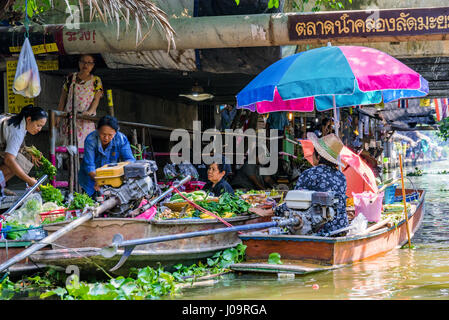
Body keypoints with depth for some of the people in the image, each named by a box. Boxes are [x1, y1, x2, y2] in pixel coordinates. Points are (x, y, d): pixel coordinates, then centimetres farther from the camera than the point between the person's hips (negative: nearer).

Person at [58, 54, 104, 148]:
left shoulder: (96, 81, 12)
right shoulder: (70, 78, 13)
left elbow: (96, 99, 2)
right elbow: (63, 99, 13)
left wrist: (90, 111, -17)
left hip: (87, 120, 0)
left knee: (84, 145, -11)